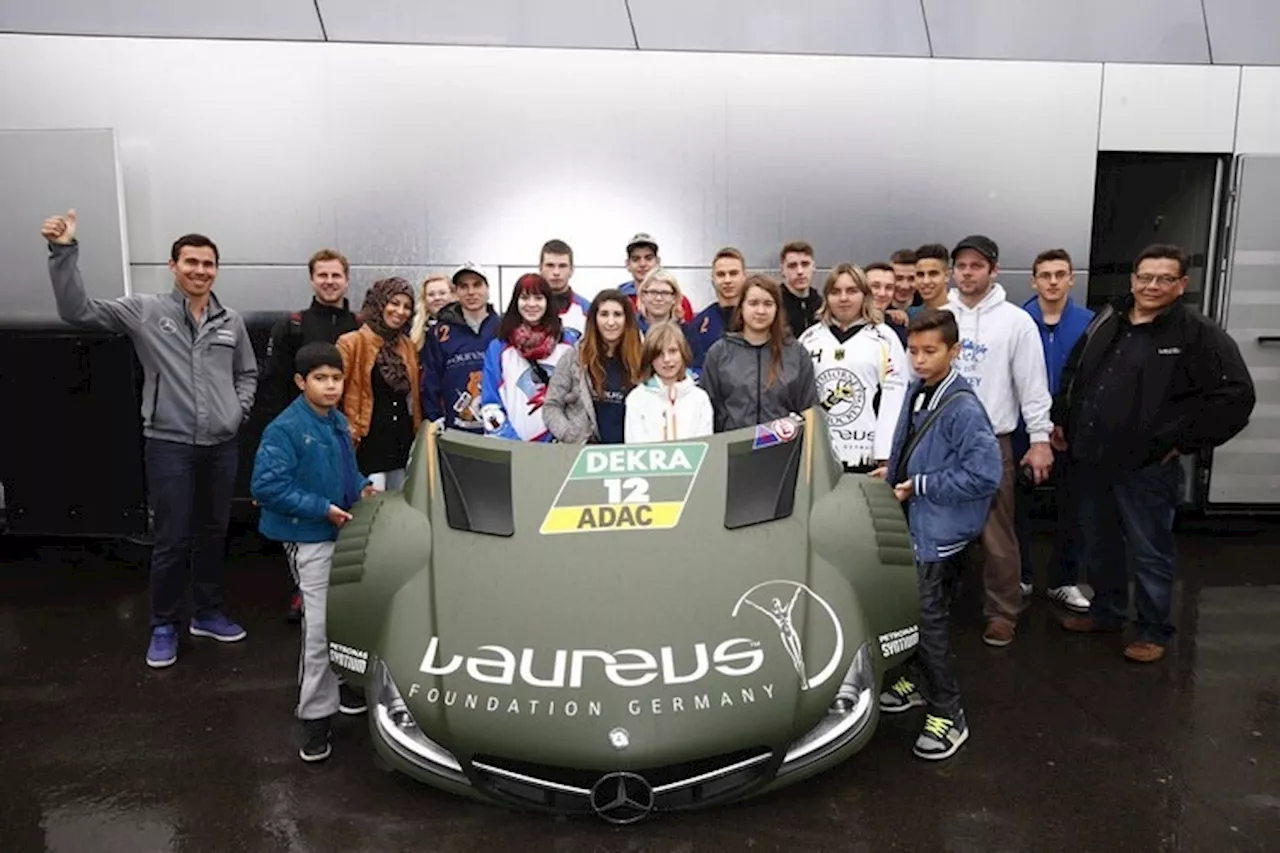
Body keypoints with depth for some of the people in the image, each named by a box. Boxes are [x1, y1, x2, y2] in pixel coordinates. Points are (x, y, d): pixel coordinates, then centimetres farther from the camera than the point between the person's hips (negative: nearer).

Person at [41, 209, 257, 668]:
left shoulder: (231, 322, 7)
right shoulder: (145, 310, -2)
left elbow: (247, 373, 18)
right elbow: (78, 311, -8)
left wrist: (238, 411, 3)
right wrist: (64, 252, -17)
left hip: (222, 446, 4)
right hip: (169, 445, -3)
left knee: (213, 534, 14)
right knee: (172, 540, 1)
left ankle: (208, 614, 31)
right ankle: (164, 626, 20)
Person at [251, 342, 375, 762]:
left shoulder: (340, 423, 6)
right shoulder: (285, 428, -18)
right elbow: (265, 486, -23)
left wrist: (363, 488, -1)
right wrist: (324, 509, -23)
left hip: (344, 533, 8)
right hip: (310, 539, -8)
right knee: (320, 625, -6)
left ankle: (341, 682, 38)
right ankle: (316, 715, 5)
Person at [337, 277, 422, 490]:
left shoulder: (408, 346, 13)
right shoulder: (352, 343, -6)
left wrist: (417, 432, 13)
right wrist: (346, 432, -10)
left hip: (401, 443, 6)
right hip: (369, 444, -6)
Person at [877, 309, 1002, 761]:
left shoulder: (963, 409, -22)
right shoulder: (917, 389, 3)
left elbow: (985, 475, -26)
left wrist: (920, 486, -21)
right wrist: (894, 471, 4)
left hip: (941, 529, -8)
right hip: (915, 522, 8)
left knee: (929, 618, 0)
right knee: (914, 608, 20)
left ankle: (948, 714, 15)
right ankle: (918, 680, 41)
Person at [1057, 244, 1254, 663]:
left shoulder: (1198, 333, -8)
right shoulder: (1106, 321, 10)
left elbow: (1236, 395, -12)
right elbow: (1073, 374, 22)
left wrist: (1183, 441, -13)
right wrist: (1062, 419, 14)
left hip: (1145, 465, -6)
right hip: (1090, 459, 6)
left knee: (1149, 552, 5)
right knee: (1097, 544, 18)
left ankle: (1154, 631, 22)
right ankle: (1106, 611, 37)